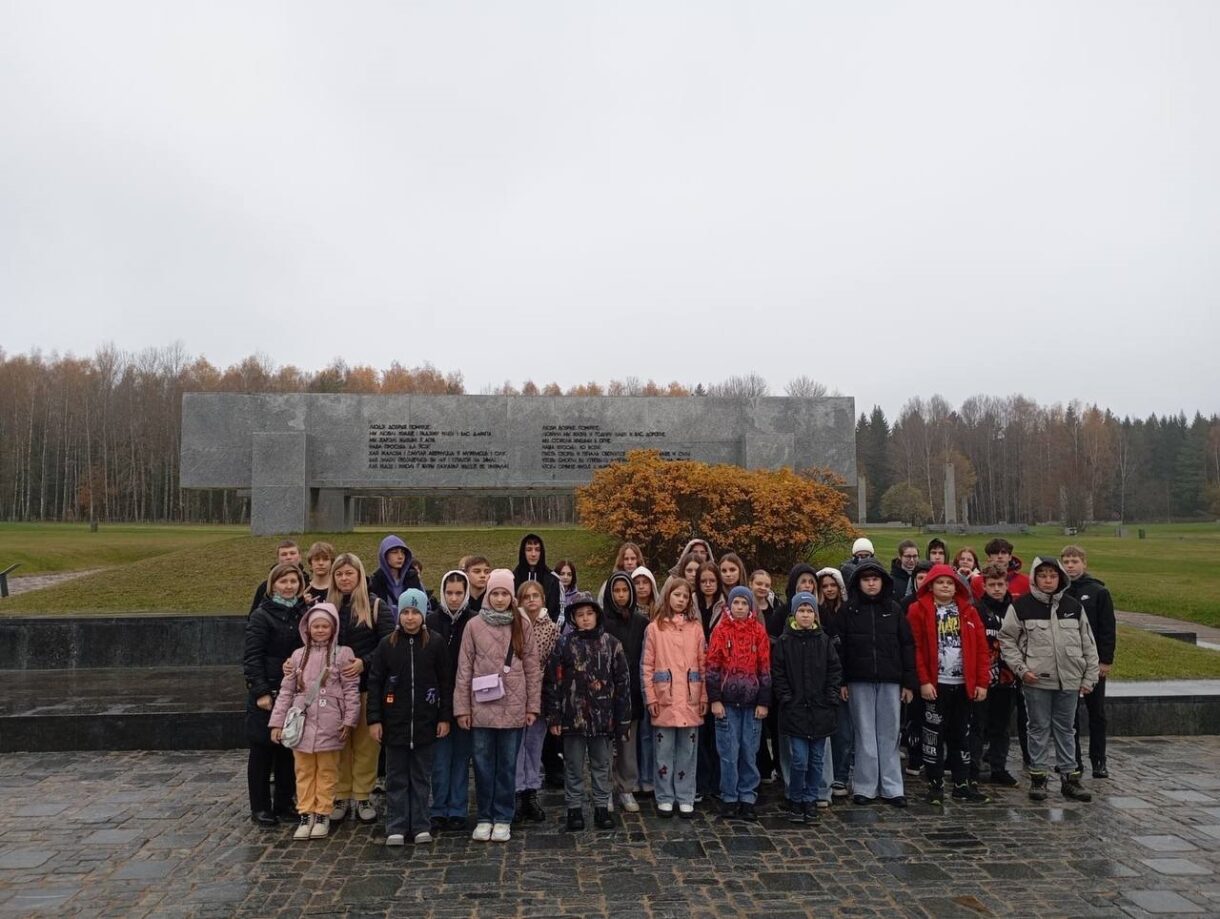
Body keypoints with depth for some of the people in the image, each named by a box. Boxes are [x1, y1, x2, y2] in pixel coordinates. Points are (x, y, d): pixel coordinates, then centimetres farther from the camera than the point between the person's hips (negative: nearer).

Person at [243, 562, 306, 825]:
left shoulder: (303, 613, 10)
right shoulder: (262, 615, -7)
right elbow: (251, 657, -11)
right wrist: (261, 692, -17)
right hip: (267, 693, -5)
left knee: (289, 749, 10)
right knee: (262, 750, 4)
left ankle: (284, 804, 22)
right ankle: (260, 808, 14)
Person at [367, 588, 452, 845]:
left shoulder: (436, 643, -2)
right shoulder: (387, 644, 0)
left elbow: (445, 682, 1)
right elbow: (375, 683, 1)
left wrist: (445, 717, -1)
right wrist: (374, 719, -4)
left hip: (425, 721, 0)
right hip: (395, 722, 1)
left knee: (421, 776, 9)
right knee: (396, 778, 8)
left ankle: (420, 826, 18)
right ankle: (396, 827, 17)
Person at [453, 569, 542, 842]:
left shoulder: (522, 626, 2)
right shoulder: (474, 625, 0)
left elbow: (532, 668, 3)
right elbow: (464, 669, 1)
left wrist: (533, 706, 0)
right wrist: (462, 707, -2)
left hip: (513, 708, 0)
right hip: (482, 708, 0)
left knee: (507, 765, 8)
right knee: (483, 765, 8)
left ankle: (503, 819, 20)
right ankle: (485, 818, 21)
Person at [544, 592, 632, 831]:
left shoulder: (610, 643, 0)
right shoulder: (564, 644, -3)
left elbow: (622, 681, 2)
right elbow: (552, 682, -3)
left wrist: (622, 718, 0)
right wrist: (554, 717, -6)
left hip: (602, 716, 1)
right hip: (573, 715, -1)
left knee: (601, 765, 13)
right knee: (574, 766, 10)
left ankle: (602, 807, 25)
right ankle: (574, 809, 22)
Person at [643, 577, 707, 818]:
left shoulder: (695, 628, 6)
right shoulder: (654, 628, 1)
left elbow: (703, 664, 6)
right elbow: (647, 666, 0)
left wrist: (704, 697, 2)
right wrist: (651, 698, -5)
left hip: (690, 700, 1)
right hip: (664, 700, -1)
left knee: (687, 751, 7)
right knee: (664, 751, 5)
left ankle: (685, 798, 17)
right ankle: (665, 798, 16)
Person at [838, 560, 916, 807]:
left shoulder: (894, 609, 6)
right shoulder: (849, 610, 1)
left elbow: (906, 646, 6)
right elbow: (839, 647, 0)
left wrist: (908, 682, 1)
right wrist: (841, 681, -6)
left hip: (889, 681, 1)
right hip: (859, 682, -1)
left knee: (889, 734, 6)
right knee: (864, 734, 3)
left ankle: (892, 788, 13)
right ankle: (864, 787, 11)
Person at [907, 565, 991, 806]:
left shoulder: (968, 610, 7)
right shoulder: (919, 610, -4)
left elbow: (981, 647, 5)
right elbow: (916, 648, -9)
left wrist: (982, 682, -2)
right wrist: (923, 681, -14)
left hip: (964, 684, 4)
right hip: (936, 685, -4)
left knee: (962, 735, 13)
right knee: (934, 735, 3)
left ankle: (962, 784, 23)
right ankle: (935, 786, 12)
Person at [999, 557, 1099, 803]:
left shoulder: (1074, 606, 5)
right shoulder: (1021, 606, -5)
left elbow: (1088, 643, 10)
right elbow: (1007, 640, 0)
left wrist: (1089, 678, 7)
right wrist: (1021, 668, -8)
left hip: (1069, 681, 3)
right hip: (1036, 681, -3)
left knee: (1066, 729, 12)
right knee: (1039, 729, 6)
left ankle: (1069, 777, 21)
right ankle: (1038, 777, 15)